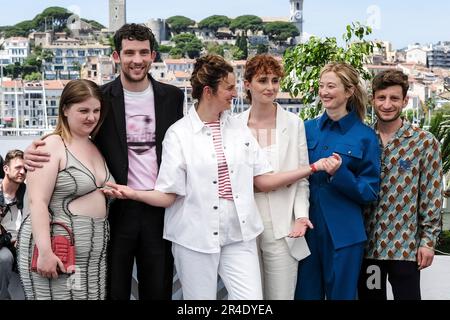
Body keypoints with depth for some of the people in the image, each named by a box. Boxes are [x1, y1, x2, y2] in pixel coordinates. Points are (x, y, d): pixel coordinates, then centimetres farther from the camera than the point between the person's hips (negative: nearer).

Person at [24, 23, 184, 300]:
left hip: (159, 208, 2)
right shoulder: (100, 98, -3)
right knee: (113, 290, 9)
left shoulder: (172, 97, 3)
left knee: (158, 290, 13)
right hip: (116, 209, -1)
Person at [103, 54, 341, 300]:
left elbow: (262, 181, 7)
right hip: (195, 237, -3)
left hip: (239, 235, 3)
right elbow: (169, 194, -7)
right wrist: (134, 194, -25)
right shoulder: (179, 133, -5)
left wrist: (313, 168, 1)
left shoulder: (239, 129, 7)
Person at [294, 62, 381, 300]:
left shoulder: (365, 137, -5)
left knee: (340, 294, 7)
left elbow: (370, 192, -5)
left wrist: (339, 175, -20)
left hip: (343, 234, -3)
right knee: (305, 293, 10)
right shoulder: (308, 128, 6)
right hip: (306, 228, 3)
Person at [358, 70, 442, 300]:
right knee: (368, 296, 13)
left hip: (405, 245, -3)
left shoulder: (425, 142, -5)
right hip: (366, 243, 3)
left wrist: (428, 241, -7)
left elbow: (432, 196, -5)